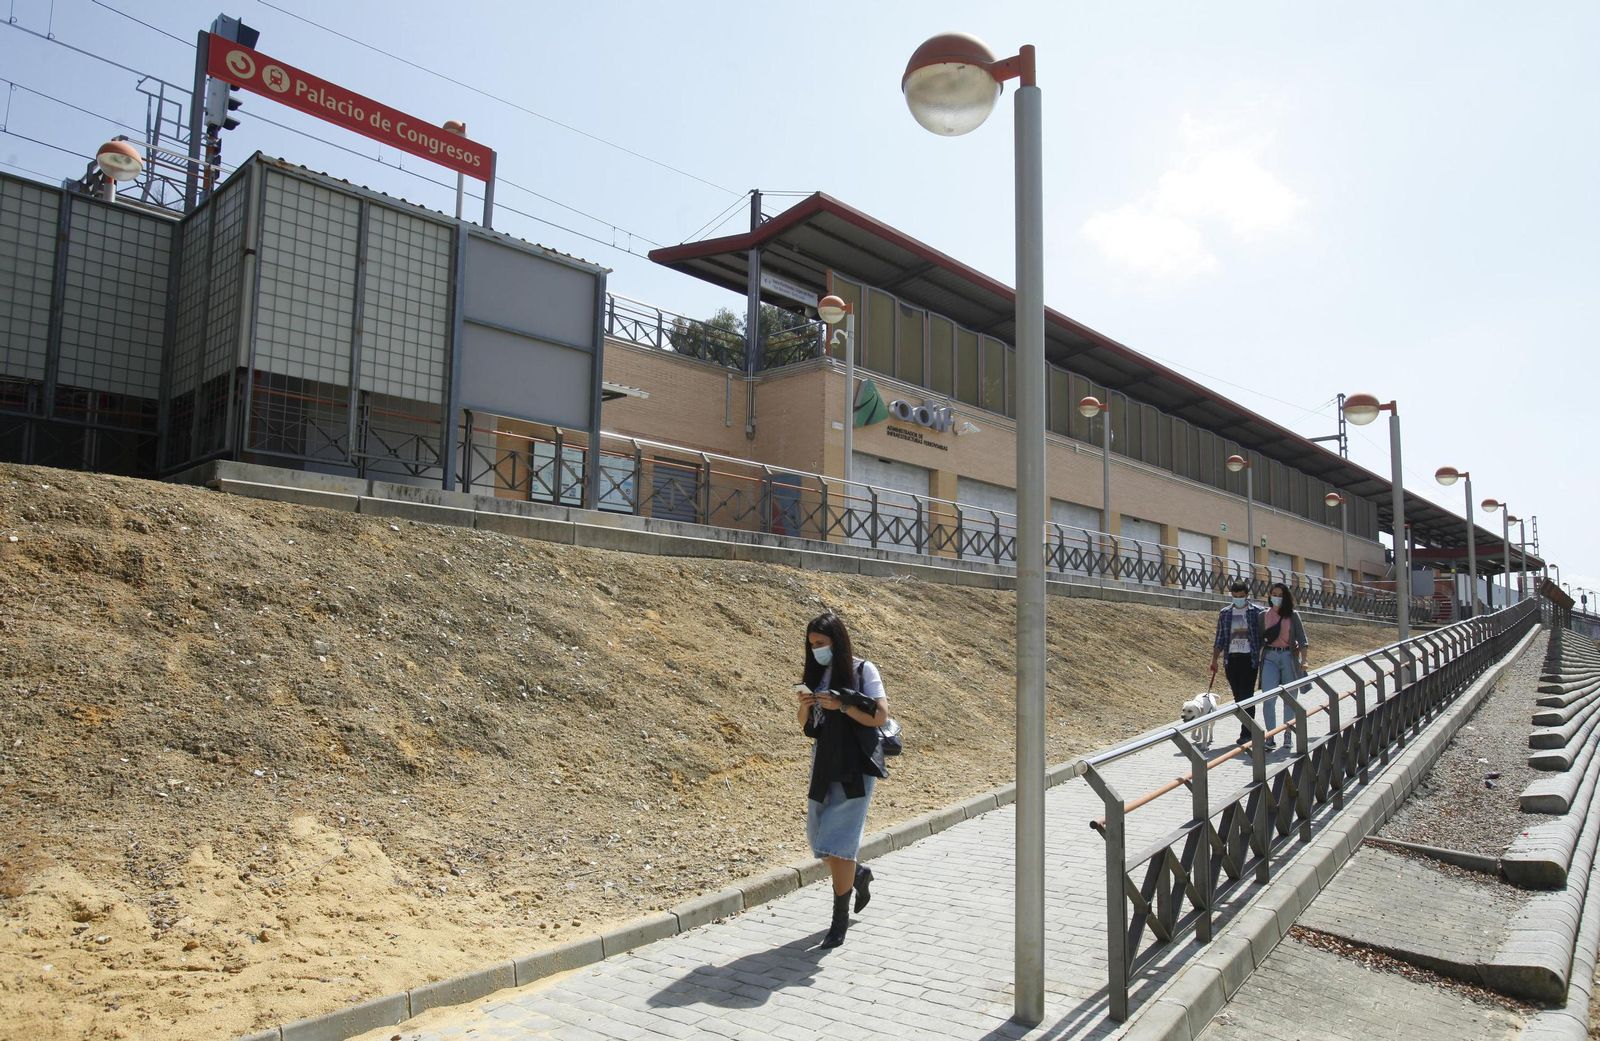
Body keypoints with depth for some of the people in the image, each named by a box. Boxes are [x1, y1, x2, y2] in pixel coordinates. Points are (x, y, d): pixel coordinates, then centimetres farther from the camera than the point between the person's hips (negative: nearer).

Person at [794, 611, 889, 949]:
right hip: (824, 766, 6)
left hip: (855, 767, -6)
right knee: (819, 840, 12)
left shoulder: (862, 671, -7)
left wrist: (841, 705, -20)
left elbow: (880, 716, -12)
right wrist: (805, 705, -10)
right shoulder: (814, 674, 7)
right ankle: (859, 874, 41)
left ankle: (840, 917, 7)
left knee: (837, 842, -8)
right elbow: (805, 725, 12)